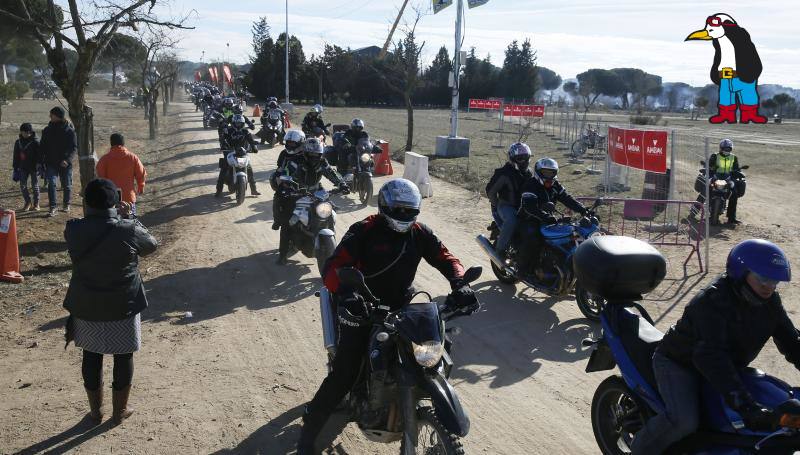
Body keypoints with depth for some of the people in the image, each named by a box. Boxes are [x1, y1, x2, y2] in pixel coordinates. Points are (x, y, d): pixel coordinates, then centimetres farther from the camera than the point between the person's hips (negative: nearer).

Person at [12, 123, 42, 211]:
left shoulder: (35, 142, -10)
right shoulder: (18, 143, 5)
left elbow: (40, 155, -10)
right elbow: (16, 157, 11)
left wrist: (40, 166, -16)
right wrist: (15, 168, 10)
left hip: (34, 168, -4)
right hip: (23, 168, 4)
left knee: (35, 186, 5)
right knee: (22, 186, 1)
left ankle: (36, 203, 18)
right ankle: (28, 202, 17)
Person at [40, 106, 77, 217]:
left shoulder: (69, 131, -6)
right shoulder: (47, 130, 5)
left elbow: (74, 148, -8)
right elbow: (42, 147, 12)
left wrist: (67, 159, -21)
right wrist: (42, 160, 0)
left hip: (65, 163, -2)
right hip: (51, 163, 2)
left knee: (66, 185, 10)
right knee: (51, 184, -11)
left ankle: (66, 205, 29)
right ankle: (52, 208, -12)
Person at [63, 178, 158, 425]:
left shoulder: (73, 230, -11)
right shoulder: (129, 230, -20)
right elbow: (152, 245, 1)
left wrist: (115, 217, 8)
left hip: (85, 307, 3)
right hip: (123, 307, -2)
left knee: (91, 356, 19)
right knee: (123, 357, 15)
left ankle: (96, 409, 33)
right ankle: (120, 410, 28)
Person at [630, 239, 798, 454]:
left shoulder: (769, 301, -5)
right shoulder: (713, 301, -31)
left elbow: (790, 340, -1)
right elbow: (711, 356, -41)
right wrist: (746, 406, -49)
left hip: (728, 366, 8)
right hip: (680, 363, -8)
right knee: (684, 421, -30)